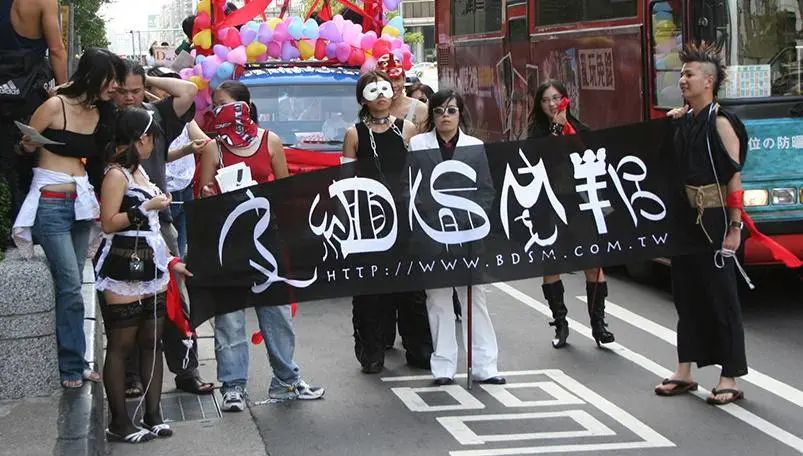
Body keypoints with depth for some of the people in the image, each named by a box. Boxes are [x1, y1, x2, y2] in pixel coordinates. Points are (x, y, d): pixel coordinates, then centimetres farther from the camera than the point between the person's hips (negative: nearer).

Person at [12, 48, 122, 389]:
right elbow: (23, 147, -3)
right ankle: (72, 367, -1)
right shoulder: (55, 106, -12)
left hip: (81, 203, 6)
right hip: (51, 204, -6)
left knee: (72, 286, 9)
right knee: (70, 286, -8)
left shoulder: (100, 112, 6)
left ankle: (74, 361, 15)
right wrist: (29, 145, -17)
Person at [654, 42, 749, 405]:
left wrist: (735, 226, -18)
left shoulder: (720, 123, -12)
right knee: (686, 292, 12)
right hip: (686, 218, 8)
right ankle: (684, 372, 21)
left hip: (714, 220, -7)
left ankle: (730, 378, 5)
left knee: (720, 296, -2)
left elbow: (735, 177, -15)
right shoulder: (682, 121, 9)